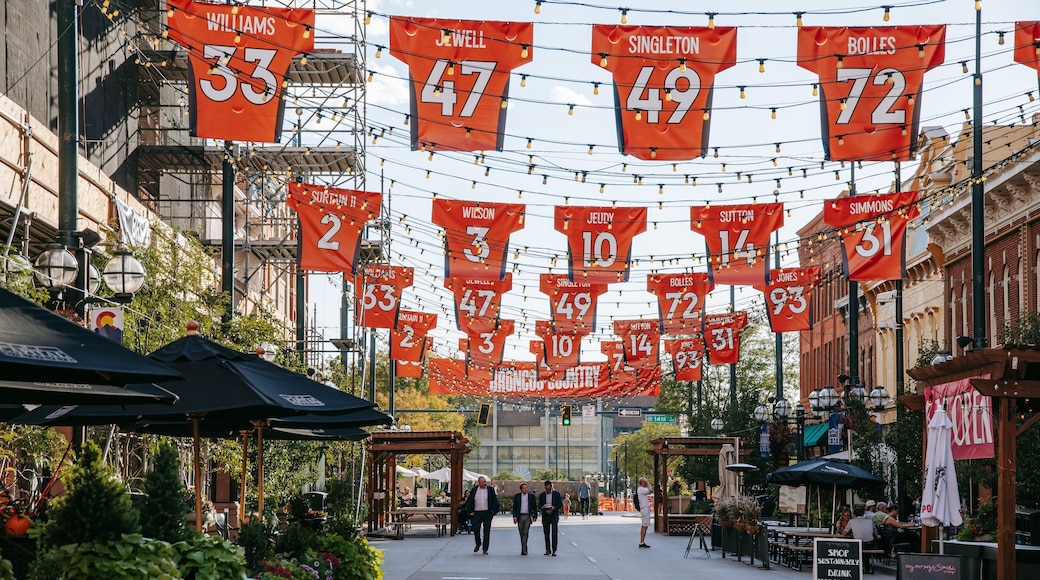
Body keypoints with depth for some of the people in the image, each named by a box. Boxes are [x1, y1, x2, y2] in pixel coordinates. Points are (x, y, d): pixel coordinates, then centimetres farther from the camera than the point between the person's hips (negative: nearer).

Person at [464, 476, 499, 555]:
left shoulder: (490, 489, 5)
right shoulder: (474, 490, 6)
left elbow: (495, 501, 5)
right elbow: (469, 502, 10)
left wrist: (492, 511, -4)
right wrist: (470, 511, 2)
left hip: (487, 513, -1)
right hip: (477, 513, 1)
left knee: (486, 531, -1)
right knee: (475, 529, -3)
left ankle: (485, 549, 5)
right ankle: (478, 544, 25)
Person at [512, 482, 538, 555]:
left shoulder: (531, 496, 5)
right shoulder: (517, 496, 6)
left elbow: (534, 507, 8)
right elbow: (514, 507, 6)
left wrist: (535, 516, 4)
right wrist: (514, 517, -3)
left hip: (528, 517, -2)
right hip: (520, 516, 2)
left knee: (525, 533, -11)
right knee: (521, 533, 7)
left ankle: (523, 550, -15)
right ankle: (524, 549, 17)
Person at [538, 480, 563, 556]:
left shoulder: (556, 494, 2)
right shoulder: (542, 495, 9)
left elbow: (561, 505, 1)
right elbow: (539, 506, 10)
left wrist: (554, 508, -17)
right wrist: (542, 507, -14)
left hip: (554, 516, -3)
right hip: (545, 516, 3)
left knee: (554, 533, -9)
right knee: (546, 533, 4)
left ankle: (554, 550, -8)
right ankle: (548, 550, 11)